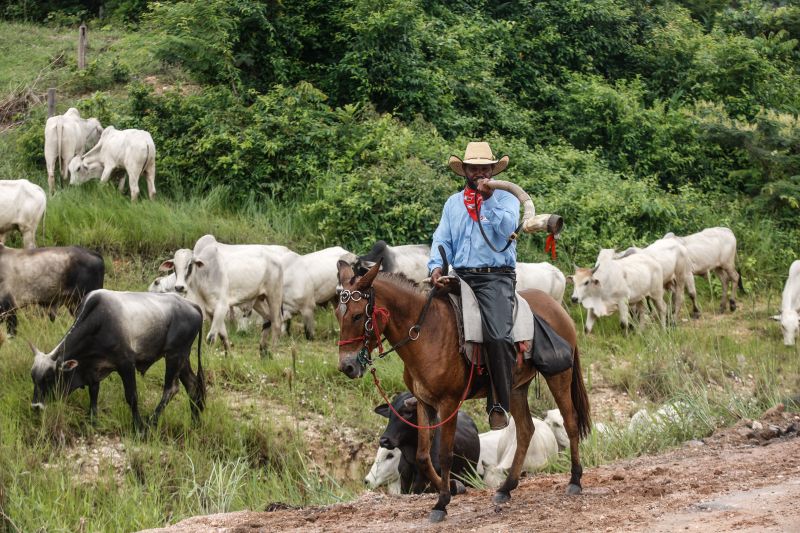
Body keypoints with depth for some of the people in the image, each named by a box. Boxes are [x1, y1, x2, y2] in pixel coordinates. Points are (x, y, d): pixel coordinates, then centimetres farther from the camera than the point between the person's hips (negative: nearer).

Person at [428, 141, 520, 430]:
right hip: (459, 277, 5)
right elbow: (442, 239, 11)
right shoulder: (453, 203, 19)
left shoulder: (506, 200, 8)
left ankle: (499, 405, -16)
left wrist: (487, 198, -16)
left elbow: (507, 227, -12)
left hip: (496, 277, -5)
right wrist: (437, 266, -7)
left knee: (498, 335, -24)